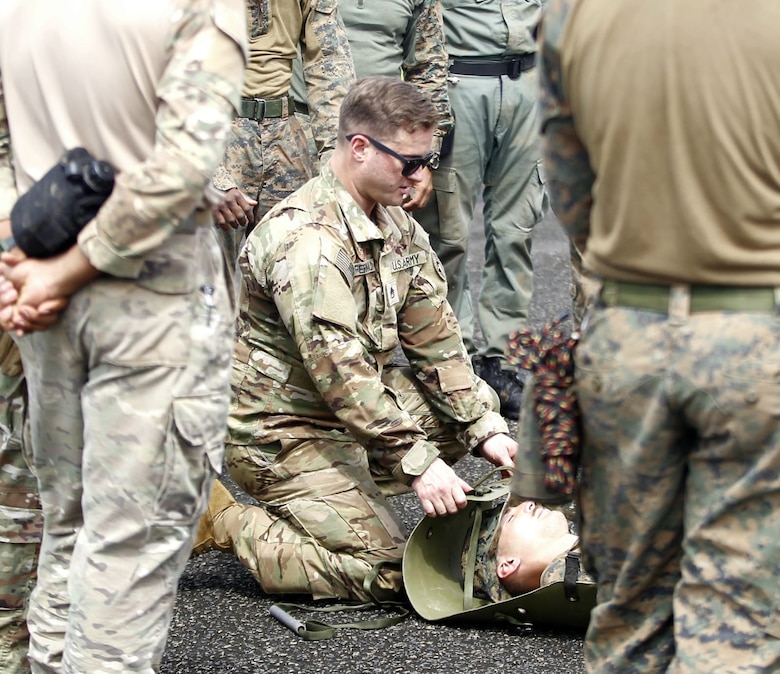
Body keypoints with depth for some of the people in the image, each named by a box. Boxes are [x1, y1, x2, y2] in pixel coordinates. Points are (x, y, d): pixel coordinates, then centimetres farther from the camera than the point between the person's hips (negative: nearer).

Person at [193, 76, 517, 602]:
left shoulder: (397, 225, 7)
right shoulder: (306, 238, -24)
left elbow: (434, 337, 6)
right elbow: (340, 370, -29)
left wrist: (486, 427, -4)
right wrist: (417, 462, -29)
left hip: (357, 413, 9)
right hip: (283, 431, -9)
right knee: (384, 572, -15)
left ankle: (346, 497, 5)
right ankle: (225, 520, -3)